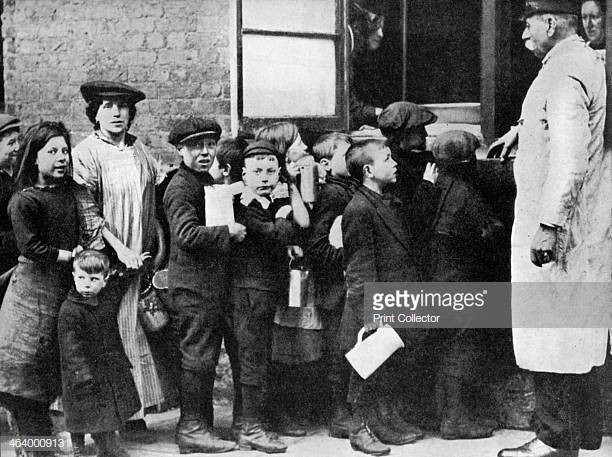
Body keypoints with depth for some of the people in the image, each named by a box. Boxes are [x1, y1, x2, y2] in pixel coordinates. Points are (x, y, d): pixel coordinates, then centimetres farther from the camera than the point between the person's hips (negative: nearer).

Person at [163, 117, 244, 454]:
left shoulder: (208, 182, 18)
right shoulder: (180, 188, -13)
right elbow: (187, 234, -25)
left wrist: (233, 229, 12)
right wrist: (228, 232, -18)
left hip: (214, 282, 10)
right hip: (194, 284, -10)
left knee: (207, 355, 14)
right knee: (198, 356, -5)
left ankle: (200, 424, 23)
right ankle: (192, 429, 2)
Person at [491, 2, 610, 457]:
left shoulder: (565, 73, -17)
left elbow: (569, 158, -26)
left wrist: (548, 225, -28)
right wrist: (522, 129, 23)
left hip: (559, 229, -10)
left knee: (551, 337, -3)